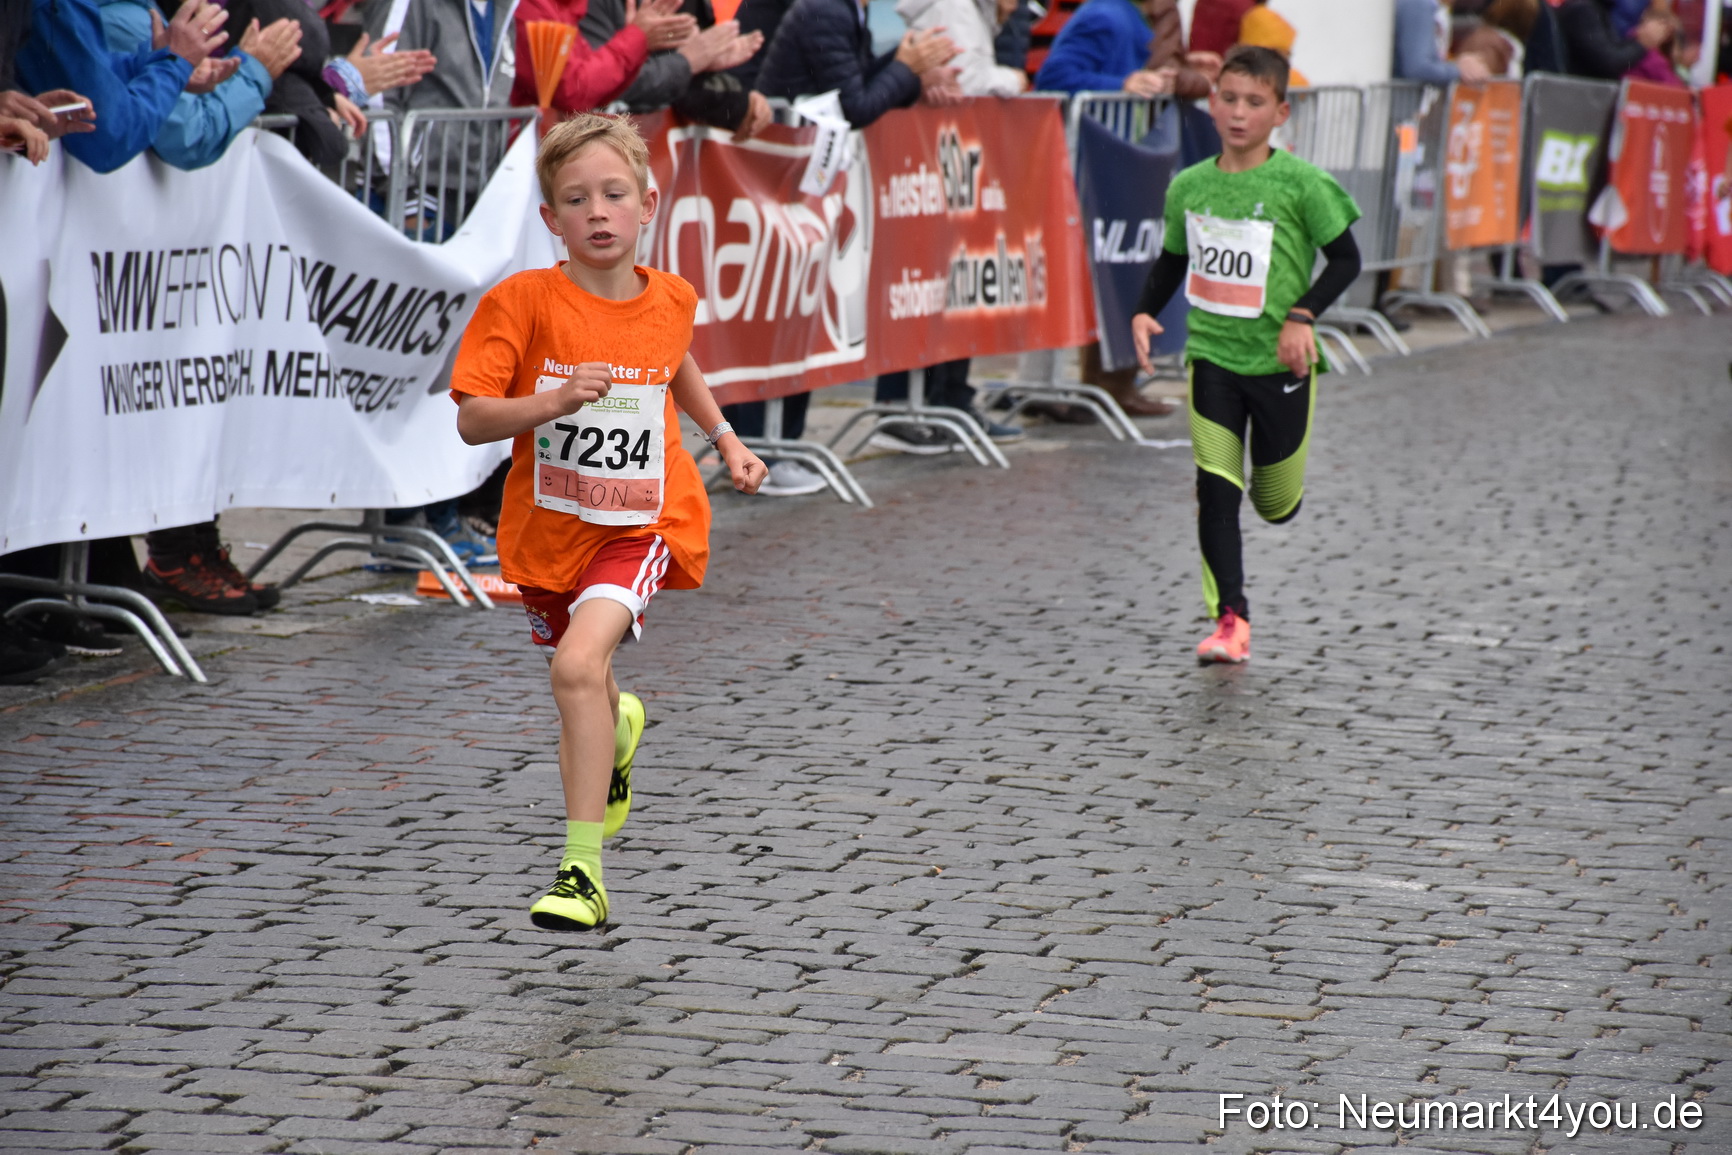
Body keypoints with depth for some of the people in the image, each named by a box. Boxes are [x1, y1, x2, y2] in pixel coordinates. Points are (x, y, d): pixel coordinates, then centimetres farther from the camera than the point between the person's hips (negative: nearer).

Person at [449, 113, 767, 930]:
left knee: (579, 662, -25)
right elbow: (472, 419, -16)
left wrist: (724, 438, 18)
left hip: (643, 523, -2)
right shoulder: (524, 302, -13)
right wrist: (555, 401, -30)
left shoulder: (671, 301, -3)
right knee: (581, 679, 21)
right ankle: (616, 735, 62)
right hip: (550, 525, 2)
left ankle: (582, 871, -24)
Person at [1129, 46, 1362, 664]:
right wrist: (1145, 311, 1)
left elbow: (1346, 258, -5)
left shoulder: (1300, 184, -10)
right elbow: (1172, 259, 17)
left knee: (1277, 506, 11)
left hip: (1279, 361, -2)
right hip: (1211, 356, 2)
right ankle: (1230, 619, -6)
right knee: (1214, 491, -10)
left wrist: (1302, 314, -17)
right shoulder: (1188, 187, 1)